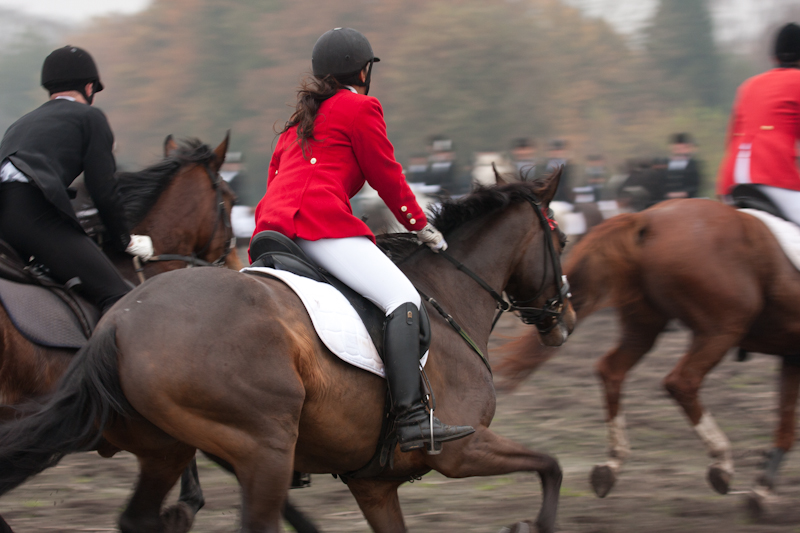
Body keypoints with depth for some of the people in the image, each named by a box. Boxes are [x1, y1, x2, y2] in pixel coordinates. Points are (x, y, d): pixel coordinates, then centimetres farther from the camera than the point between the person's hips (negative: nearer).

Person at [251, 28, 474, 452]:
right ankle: (412, 420, -32)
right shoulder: (360, 107, 7)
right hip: (321, 221, -9)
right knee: (402, 298, -16)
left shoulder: (300, 120, 31)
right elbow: (386, 176, 9)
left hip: (271, 222, 9)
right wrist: (420, 226, 20)